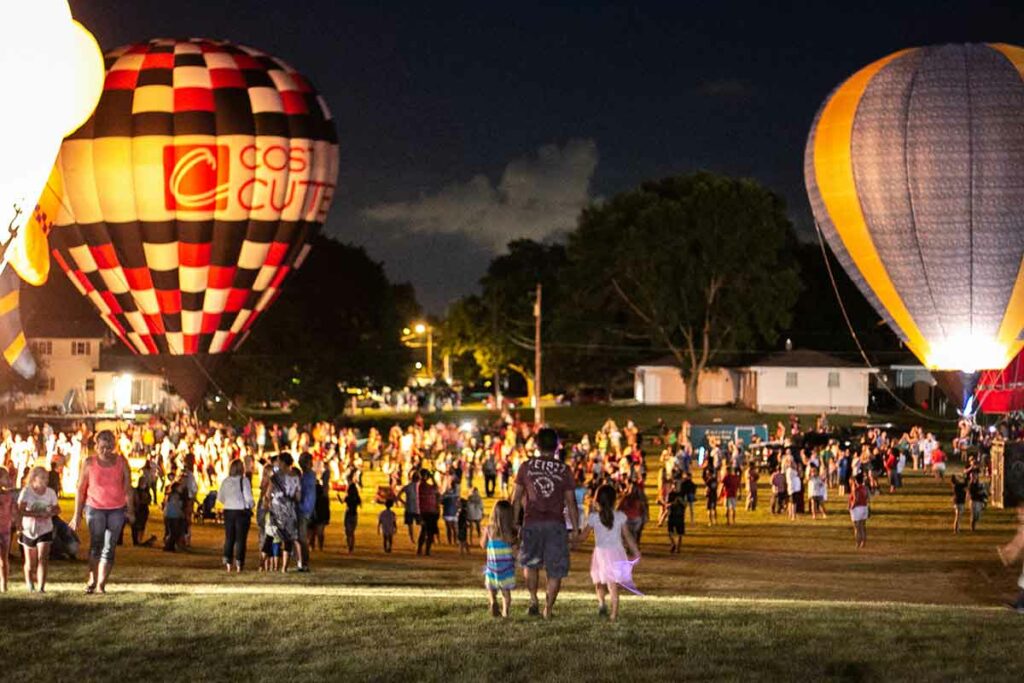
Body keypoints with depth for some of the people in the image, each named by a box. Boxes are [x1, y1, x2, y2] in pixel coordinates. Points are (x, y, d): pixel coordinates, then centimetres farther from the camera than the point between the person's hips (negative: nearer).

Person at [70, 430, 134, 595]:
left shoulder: (121, 462, 2)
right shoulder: (89, 463, 0)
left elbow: (127, 487, 6)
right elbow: (80, 489, 4)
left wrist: (130, 510, -1)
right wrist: (77, 515, 3)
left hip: (117, 509, 1)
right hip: (95, 508, -1)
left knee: (109, 548, -2)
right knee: (96, 543, -16)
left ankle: (101, 585, 3)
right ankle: (92, 580, -4)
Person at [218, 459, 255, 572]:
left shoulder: (225, 481, 1)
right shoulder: (244, 481, -12)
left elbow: (220, 498, 7)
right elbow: (248, 498, -14)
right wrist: (251, 505, 6)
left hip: (228, 511, 4)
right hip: (242, 511, -4)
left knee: (229, 538, 12)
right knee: (240, 538, 3)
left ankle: (227, 562, 6)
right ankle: (239, 563, 0)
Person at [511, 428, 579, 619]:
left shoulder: (526, 467, 4)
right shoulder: (564, 470, 3)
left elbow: (516, 498, 5)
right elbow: (571, 502, 3)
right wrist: (576, 529, 8)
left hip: (532, 522, 1)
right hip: (556, 524, -1)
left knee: (530, 563, 21)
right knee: (556, 570, 7)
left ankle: (533, 601, 7)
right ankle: (548, 609, 4)